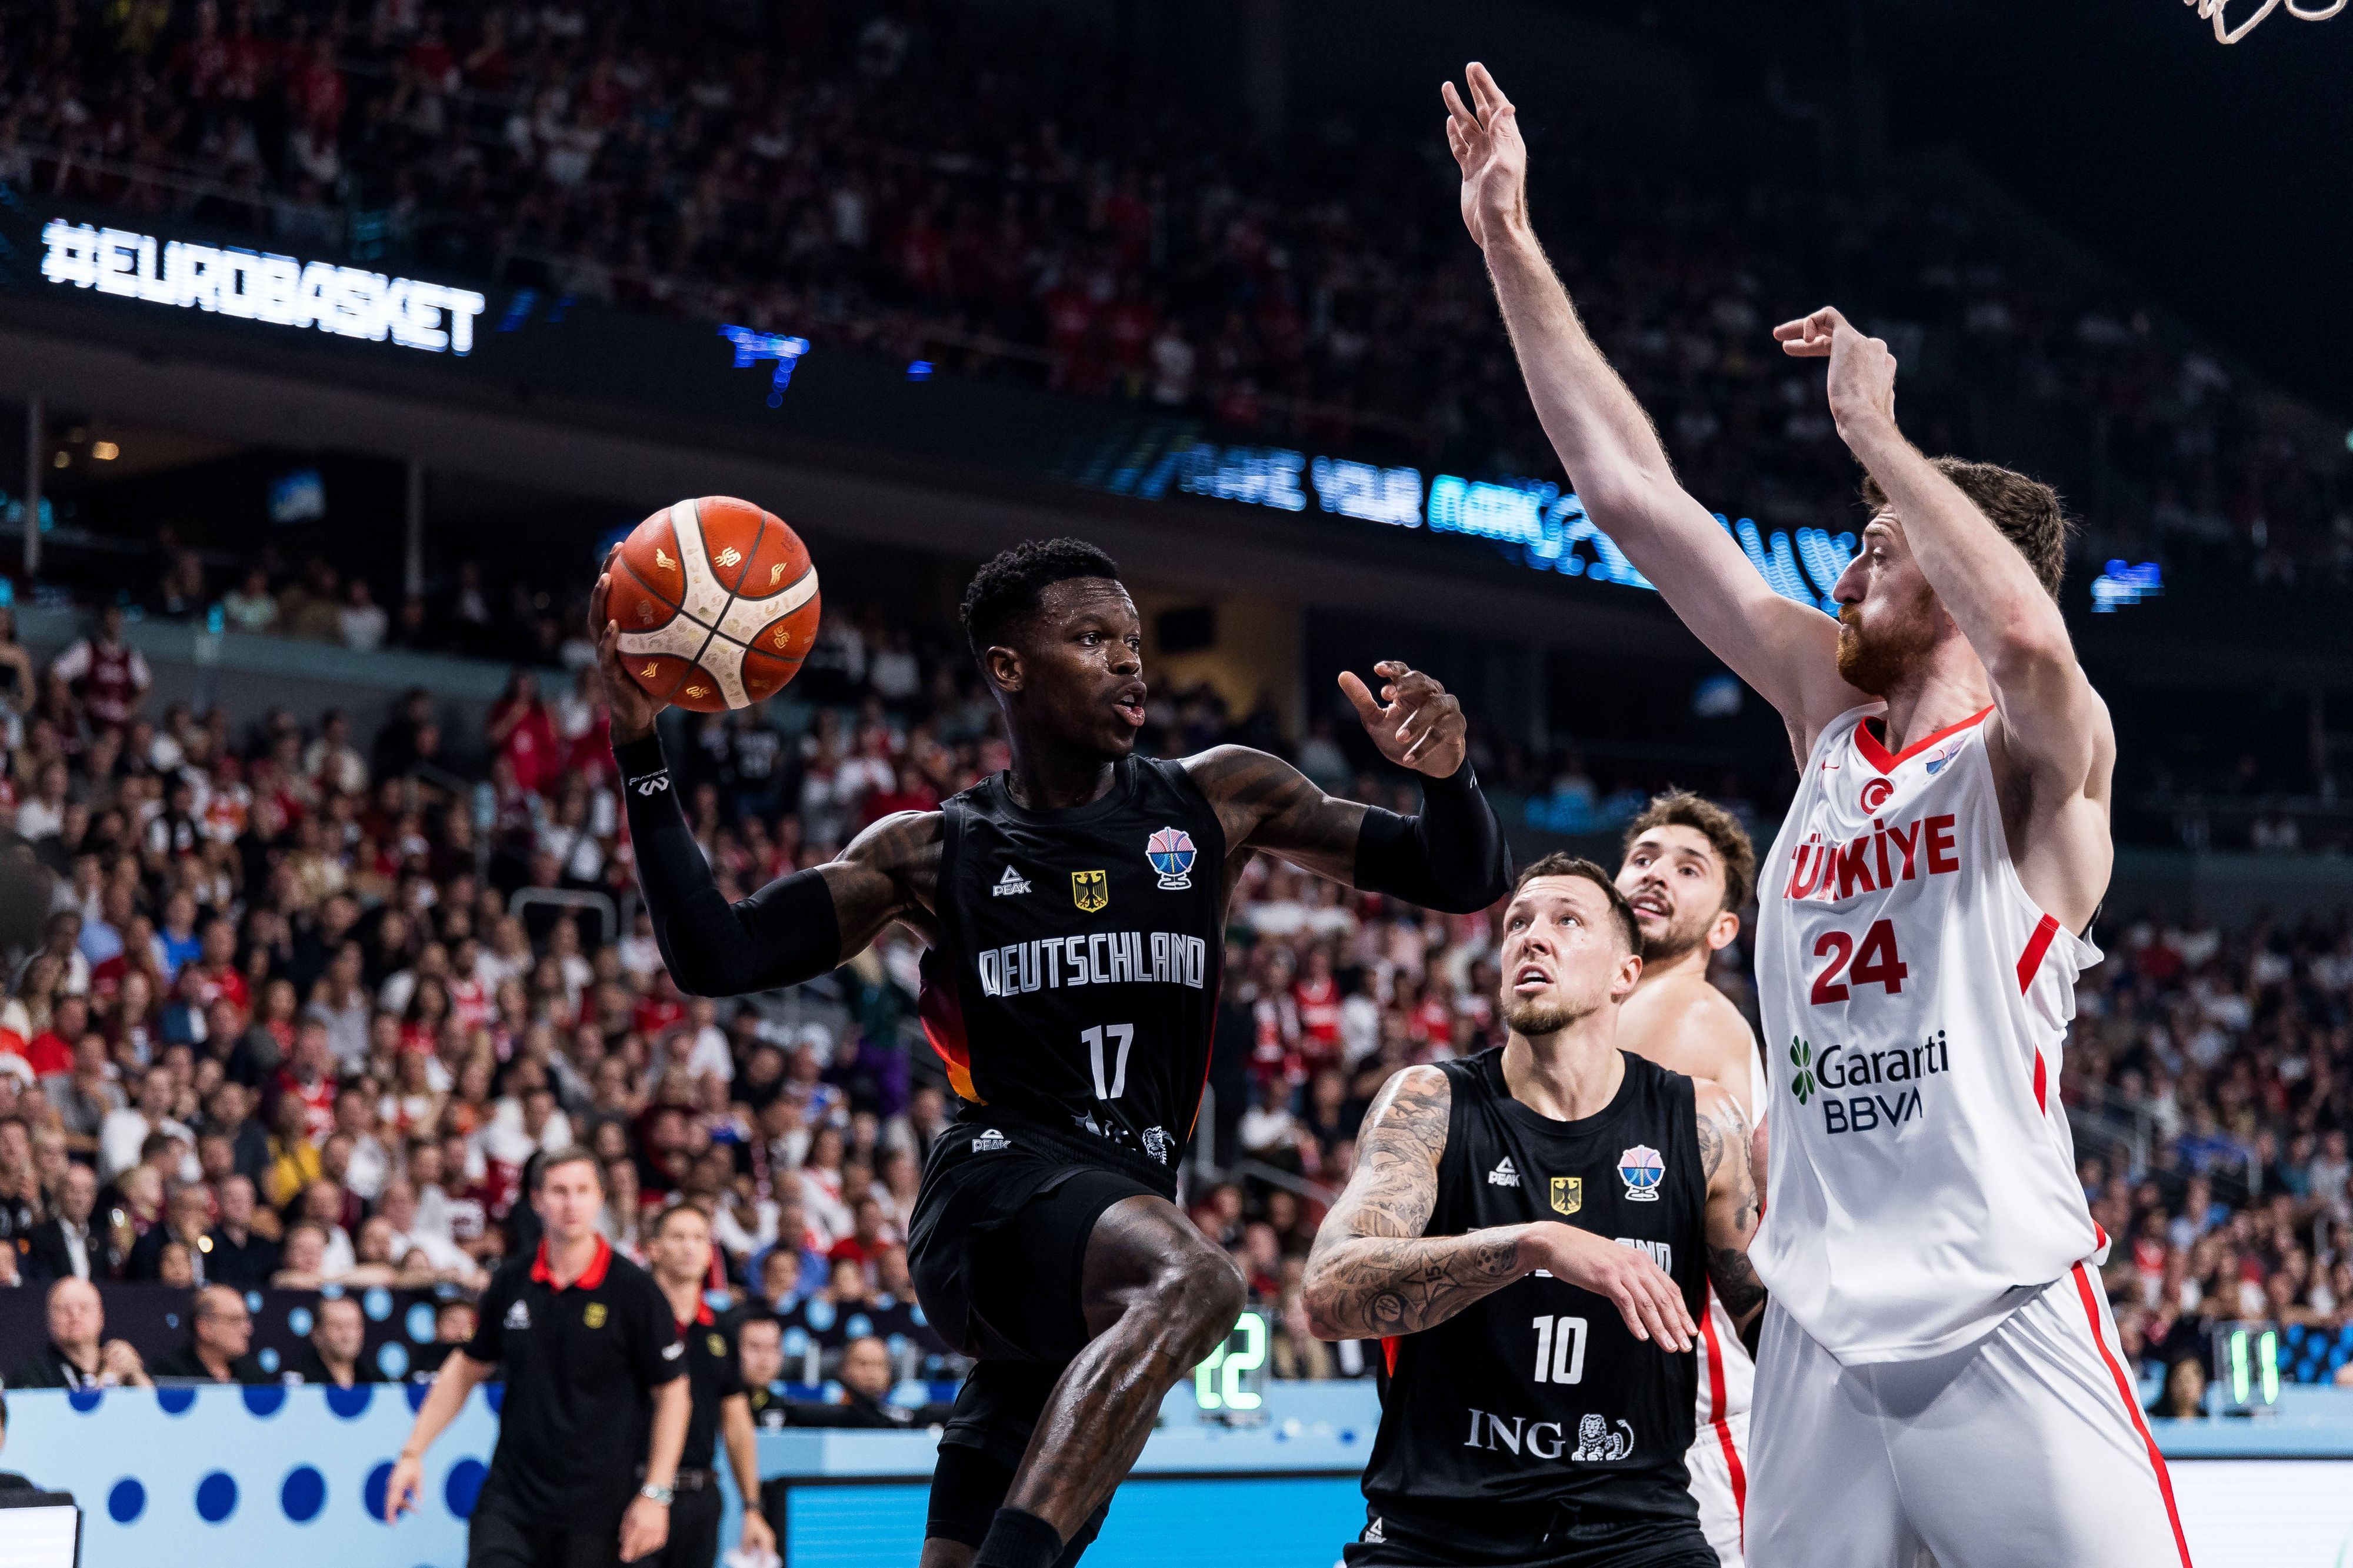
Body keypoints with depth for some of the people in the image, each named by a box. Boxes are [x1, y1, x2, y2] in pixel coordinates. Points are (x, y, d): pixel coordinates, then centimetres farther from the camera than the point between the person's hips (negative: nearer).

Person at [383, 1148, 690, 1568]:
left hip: (598, 1512, -2)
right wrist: (413, 1451, 12)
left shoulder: (633, 1289, -7)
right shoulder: (511, 1281, 3)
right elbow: (468, 1367, 17)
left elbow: (671, 1392, -3)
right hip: (510, 1498, 3)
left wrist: (655, 1495, -9)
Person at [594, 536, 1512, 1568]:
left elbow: (1465, 884, 14)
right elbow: (710, 959, 3)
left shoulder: (1217, 803, 13)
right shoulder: (933, 853, 8)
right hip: (994, 1197, -4)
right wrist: (640, 752, -7)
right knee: (1195, 1282, -37)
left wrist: (1447, 776, -8)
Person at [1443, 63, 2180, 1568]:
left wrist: (1872, 429, -19)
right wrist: (1511, 246, 10)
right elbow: (1630, 492, 12)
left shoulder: (2038, 752, -4)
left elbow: (2029, 633, -30)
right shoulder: (1829, 712, 13)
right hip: (1821, 1325, 6)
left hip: (2005, 1316, -6)